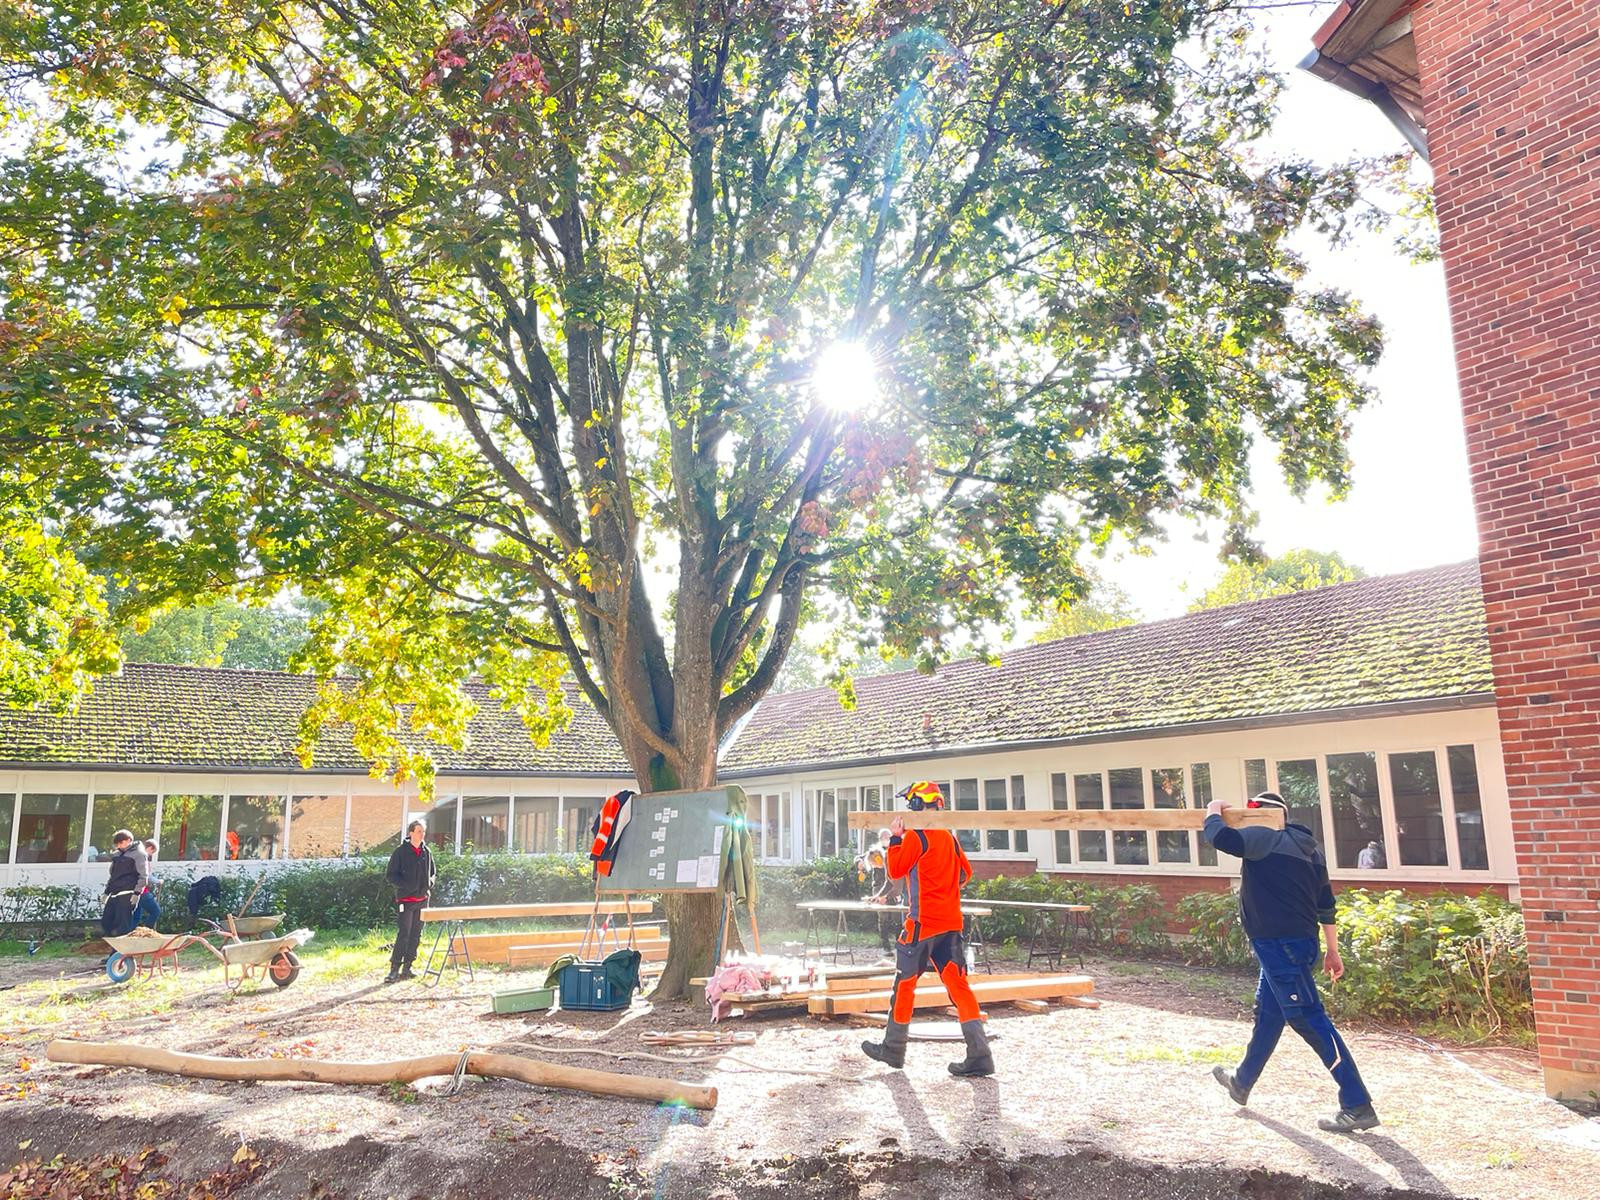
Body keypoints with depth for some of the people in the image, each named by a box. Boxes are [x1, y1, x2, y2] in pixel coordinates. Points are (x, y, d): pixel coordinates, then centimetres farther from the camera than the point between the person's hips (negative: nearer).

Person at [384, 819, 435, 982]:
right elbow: (391, 874, -6)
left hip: (422, 899, 6)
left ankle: (406, 969, 16)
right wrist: (406, 885, -18)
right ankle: (394, 969, -5)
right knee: (403, 934, -10)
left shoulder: (427, 852, 10)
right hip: (405, 899, -6)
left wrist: (429, 883, 1)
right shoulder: (400, 851, -5)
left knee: (416, 935, 8)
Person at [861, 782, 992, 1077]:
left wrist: (894, 838, -1)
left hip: (923, 920, -7)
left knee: (905, 981, 7)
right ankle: (979, 1055, -4)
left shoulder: (915, 836, -11)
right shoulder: (949, 836, 11)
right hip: (951, 920, 7)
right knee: (957, 983, 3)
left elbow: (896, 870, -7)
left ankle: (893, 1049, 18)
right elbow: (965, 873, 18)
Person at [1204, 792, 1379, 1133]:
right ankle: (1242, 1082, 39)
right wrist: (1332, 950, 22)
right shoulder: (1309, 847, 15)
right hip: (1299, 940, 10)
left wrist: (1213, 813, -7)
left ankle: (1357, 1106, -3)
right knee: (1267, 1013, 22)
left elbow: (1222, 838, -28)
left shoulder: (1266, 838, -12)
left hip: (1280, 944, -10)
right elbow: (1325, 904, 18)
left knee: (1309, 1019, -6)